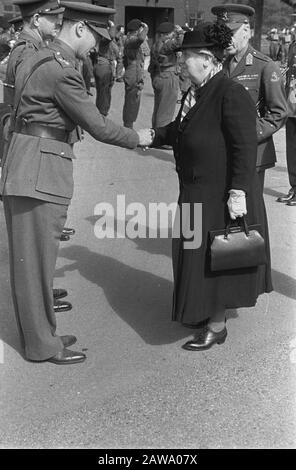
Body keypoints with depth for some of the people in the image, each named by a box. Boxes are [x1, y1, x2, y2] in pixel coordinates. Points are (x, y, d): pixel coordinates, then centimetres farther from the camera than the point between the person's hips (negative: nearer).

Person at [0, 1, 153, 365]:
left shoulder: (38, 59, 15)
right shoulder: (62, 70, -15)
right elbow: (97, 126, -14)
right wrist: (136, 138, 2)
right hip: (41, 171, -10)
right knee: (36, 258, 0)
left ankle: (38, 331, 29)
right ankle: (42, 345, 13)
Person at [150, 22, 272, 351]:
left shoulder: (231, 95, -20)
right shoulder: (196, 93, 7)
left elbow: (245, 148, -22)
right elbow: (179, 130, 19)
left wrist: (238, 194, -25)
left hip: (221, 196, -8)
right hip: (196, 192, 9)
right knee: (198, 256, 18)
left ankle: (217, 326, 21)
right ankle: (204, 312, 37)